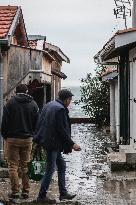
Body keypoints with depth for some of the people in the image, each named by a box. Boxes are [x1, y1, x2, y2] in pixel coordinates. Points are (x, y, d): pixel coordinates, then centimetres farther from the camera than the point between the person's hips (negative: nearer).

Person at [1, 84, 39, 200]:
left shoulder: (10, 103, -5)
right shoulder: (33, 104, 3)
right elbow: (37, 123, 5)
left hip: (12, 139, -3)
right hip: (27, 139, 3)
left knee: (13, 166, 3)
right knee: (25, 166, 10)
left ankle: (15, 191, 0)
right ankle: (26, 191, 9)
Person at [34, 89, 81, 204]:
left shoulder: (49, 105, 11)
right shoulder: (60, 109, -18)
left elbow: (41, 123, 16)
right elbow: (62, 130, -20)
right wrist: (72, 144, -13)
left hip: (47, 141, 10)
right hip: (53, 143, -10)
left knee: (62, 166, 16)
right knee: (50, 169, -1)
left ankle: (63, 193, 21)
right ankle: (42, 196, 7)